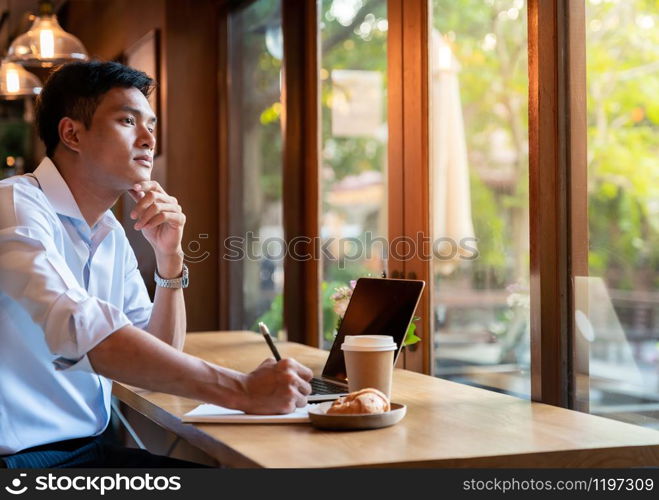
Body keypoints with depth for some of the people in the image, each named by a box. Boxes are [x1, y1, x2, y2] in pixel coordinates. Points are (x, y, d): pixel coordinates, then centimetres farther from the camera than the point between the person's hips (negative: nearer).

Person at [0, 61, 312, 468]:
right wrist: (243, 390, -30)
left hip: (90, 449, 8)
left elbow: (161, 357, 13)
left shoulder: (112, 234, 12)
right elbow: (82, 332, -29)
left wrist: (169, 256, -1)